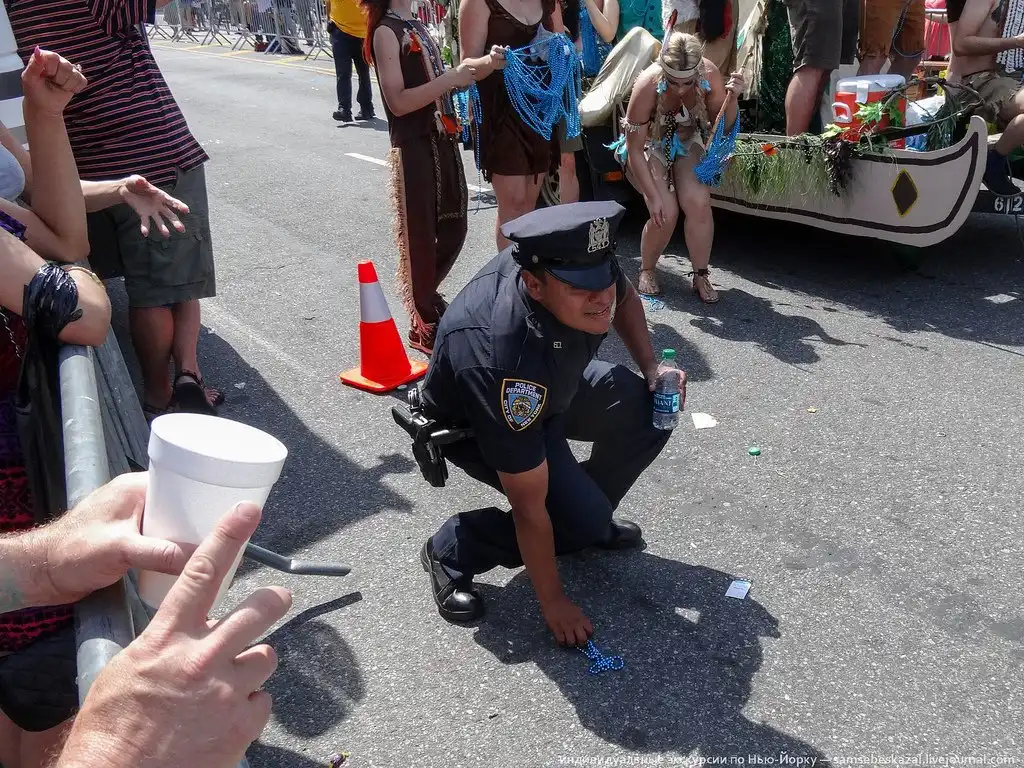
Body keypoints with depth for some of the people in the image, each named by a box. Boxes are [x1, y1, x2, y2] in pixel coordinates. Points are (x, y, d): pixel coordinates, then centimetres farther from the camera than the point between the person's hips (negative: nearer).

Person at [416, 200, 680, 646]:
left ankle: (589, 514, 16)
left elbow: (623, 300, 2)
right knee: (583, 520, -21)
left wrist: (651, 369, -9)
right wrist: (552, 601, -22)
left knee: (649, 410, -6)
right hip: (472, 424, -7)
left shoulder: (579, 259, -27)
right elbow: (529, 506, -33)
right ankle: (452, 551, -1)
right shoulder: (504, 362, -44)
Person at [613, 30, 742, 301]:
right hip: (650, 144, -2)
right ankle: (646, 270, 7)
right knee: (665, 212, -21)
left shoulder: (710, 75, -24)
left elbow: (723, 126, -8)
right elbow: (635, 150, -23)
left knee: (698, 201, -22)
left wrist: (732, 97, -28)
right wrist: (653, 196, -25)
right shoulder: (648, 85, -32)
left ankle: (701, 275, -5)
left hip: (687, 140, 2)